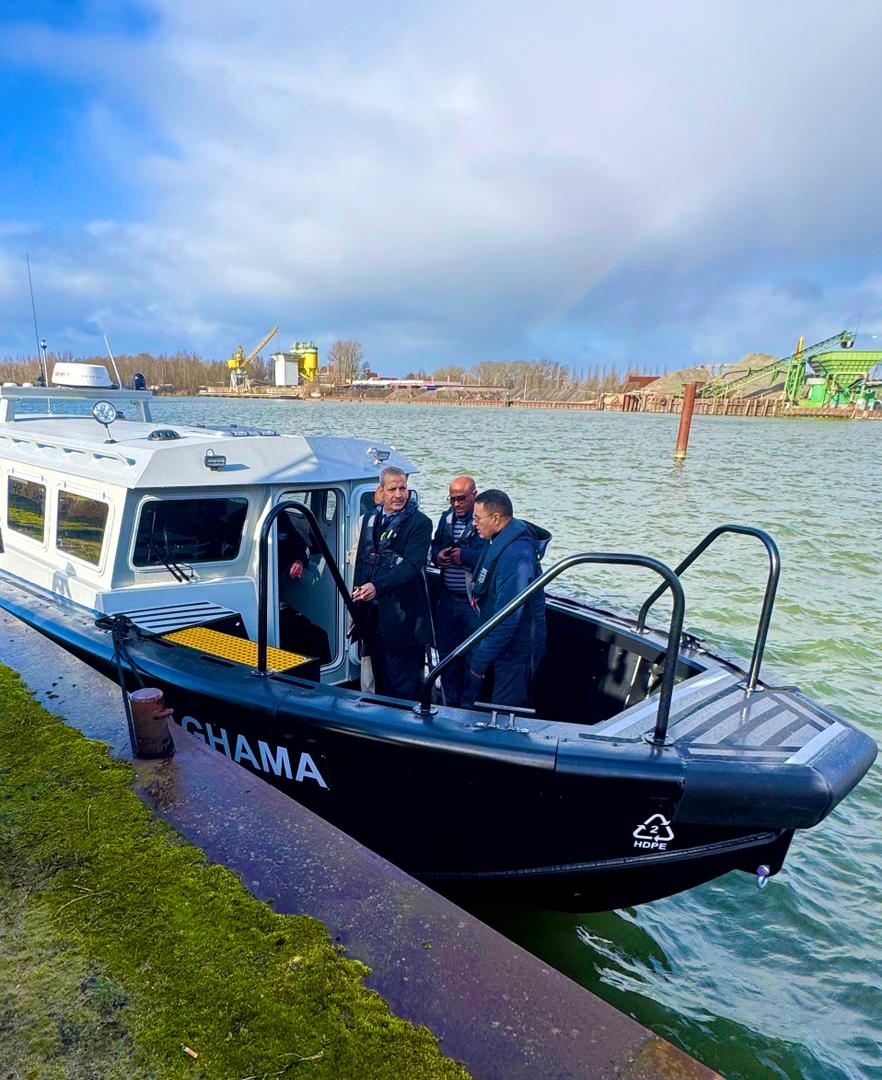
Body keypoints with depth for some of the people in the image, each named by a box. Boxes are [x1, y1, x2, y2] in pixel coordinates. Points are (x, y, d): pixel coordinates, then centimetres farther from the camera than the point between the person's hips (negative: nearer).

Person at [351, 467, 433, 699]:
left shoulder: (419, 523, -8)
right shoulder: (371, 520, 12)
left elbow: (412, 565, -19)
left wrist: (377, 587, -30)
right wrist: (357, 607, 16)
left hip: (402, 618, -6)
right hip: (372, 614, 6)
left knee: (403, 687, 0)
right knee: (380, 681, 18)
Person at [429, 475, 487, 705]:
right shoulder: (447, 518, 10)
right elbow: (434, 547, 19)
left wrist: (462, 555, -19)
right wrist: (438, 556, -3)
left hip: (474, 601, -7)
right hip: (447, 598, 7)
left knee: (473, 657, 5)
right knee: (446, 654, 17)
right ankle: (450, 705, 34)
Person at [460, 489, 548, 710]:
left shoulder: (516, 556, -28)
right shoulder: (498, 542, 3)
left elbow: (507, 619, -29)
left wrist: (480, 662, -23)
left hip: (515, 650, -9)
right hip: (497, 641, 9)